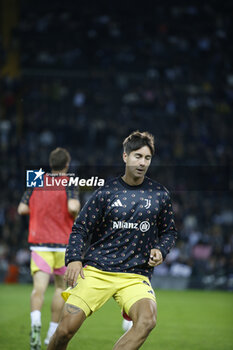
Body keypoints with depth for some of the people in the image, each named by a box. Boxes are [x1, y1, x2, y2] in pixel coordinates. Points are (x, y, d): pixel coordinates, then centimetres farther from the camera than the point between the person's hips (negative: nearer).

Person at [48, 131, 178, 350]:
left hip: (136, 276, 1)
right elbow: (80, 229, 5)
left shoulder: (159, 195, 8)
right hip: (96, 272, -1)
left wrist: (160, 250, 0)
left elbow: (169, 231, 21)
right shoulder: (106, 192, 3)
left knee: (147, 320, -29)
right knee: (66, 329, -13)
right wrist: (74, 259, -11)